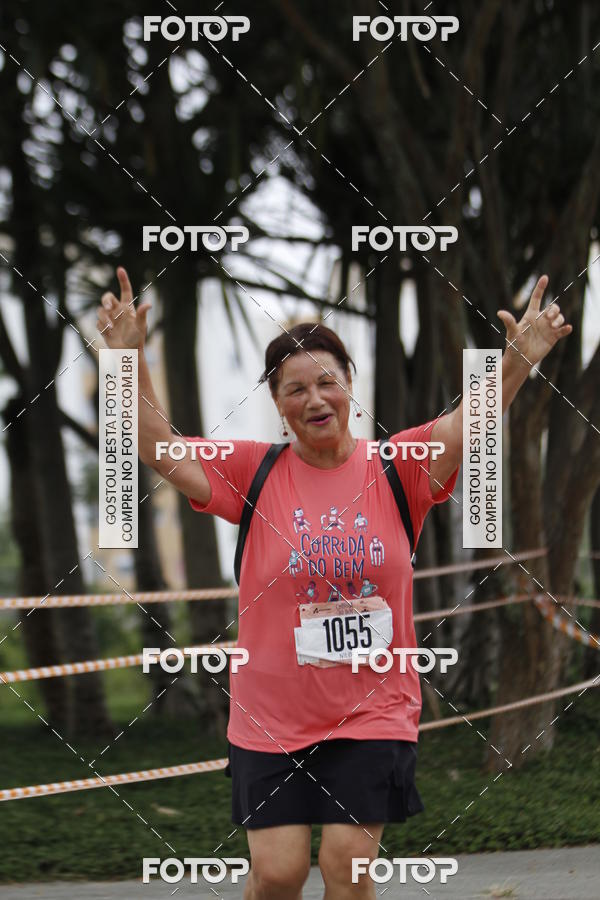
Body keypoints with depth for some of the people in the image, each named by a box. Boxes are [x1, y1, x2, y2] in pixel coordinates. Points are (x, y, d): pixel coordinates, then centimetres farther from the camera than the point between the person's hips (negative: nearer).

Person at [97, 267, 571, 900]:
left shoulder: (395, 469, -1)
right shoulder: (254, 471, 0)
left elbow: (470, 423, -13)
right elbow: (161, 450, -7)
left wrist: (518, 360, -30)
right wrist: (130, 359, -20)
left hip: (372, 711, 0)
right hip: (272, 715, 0)